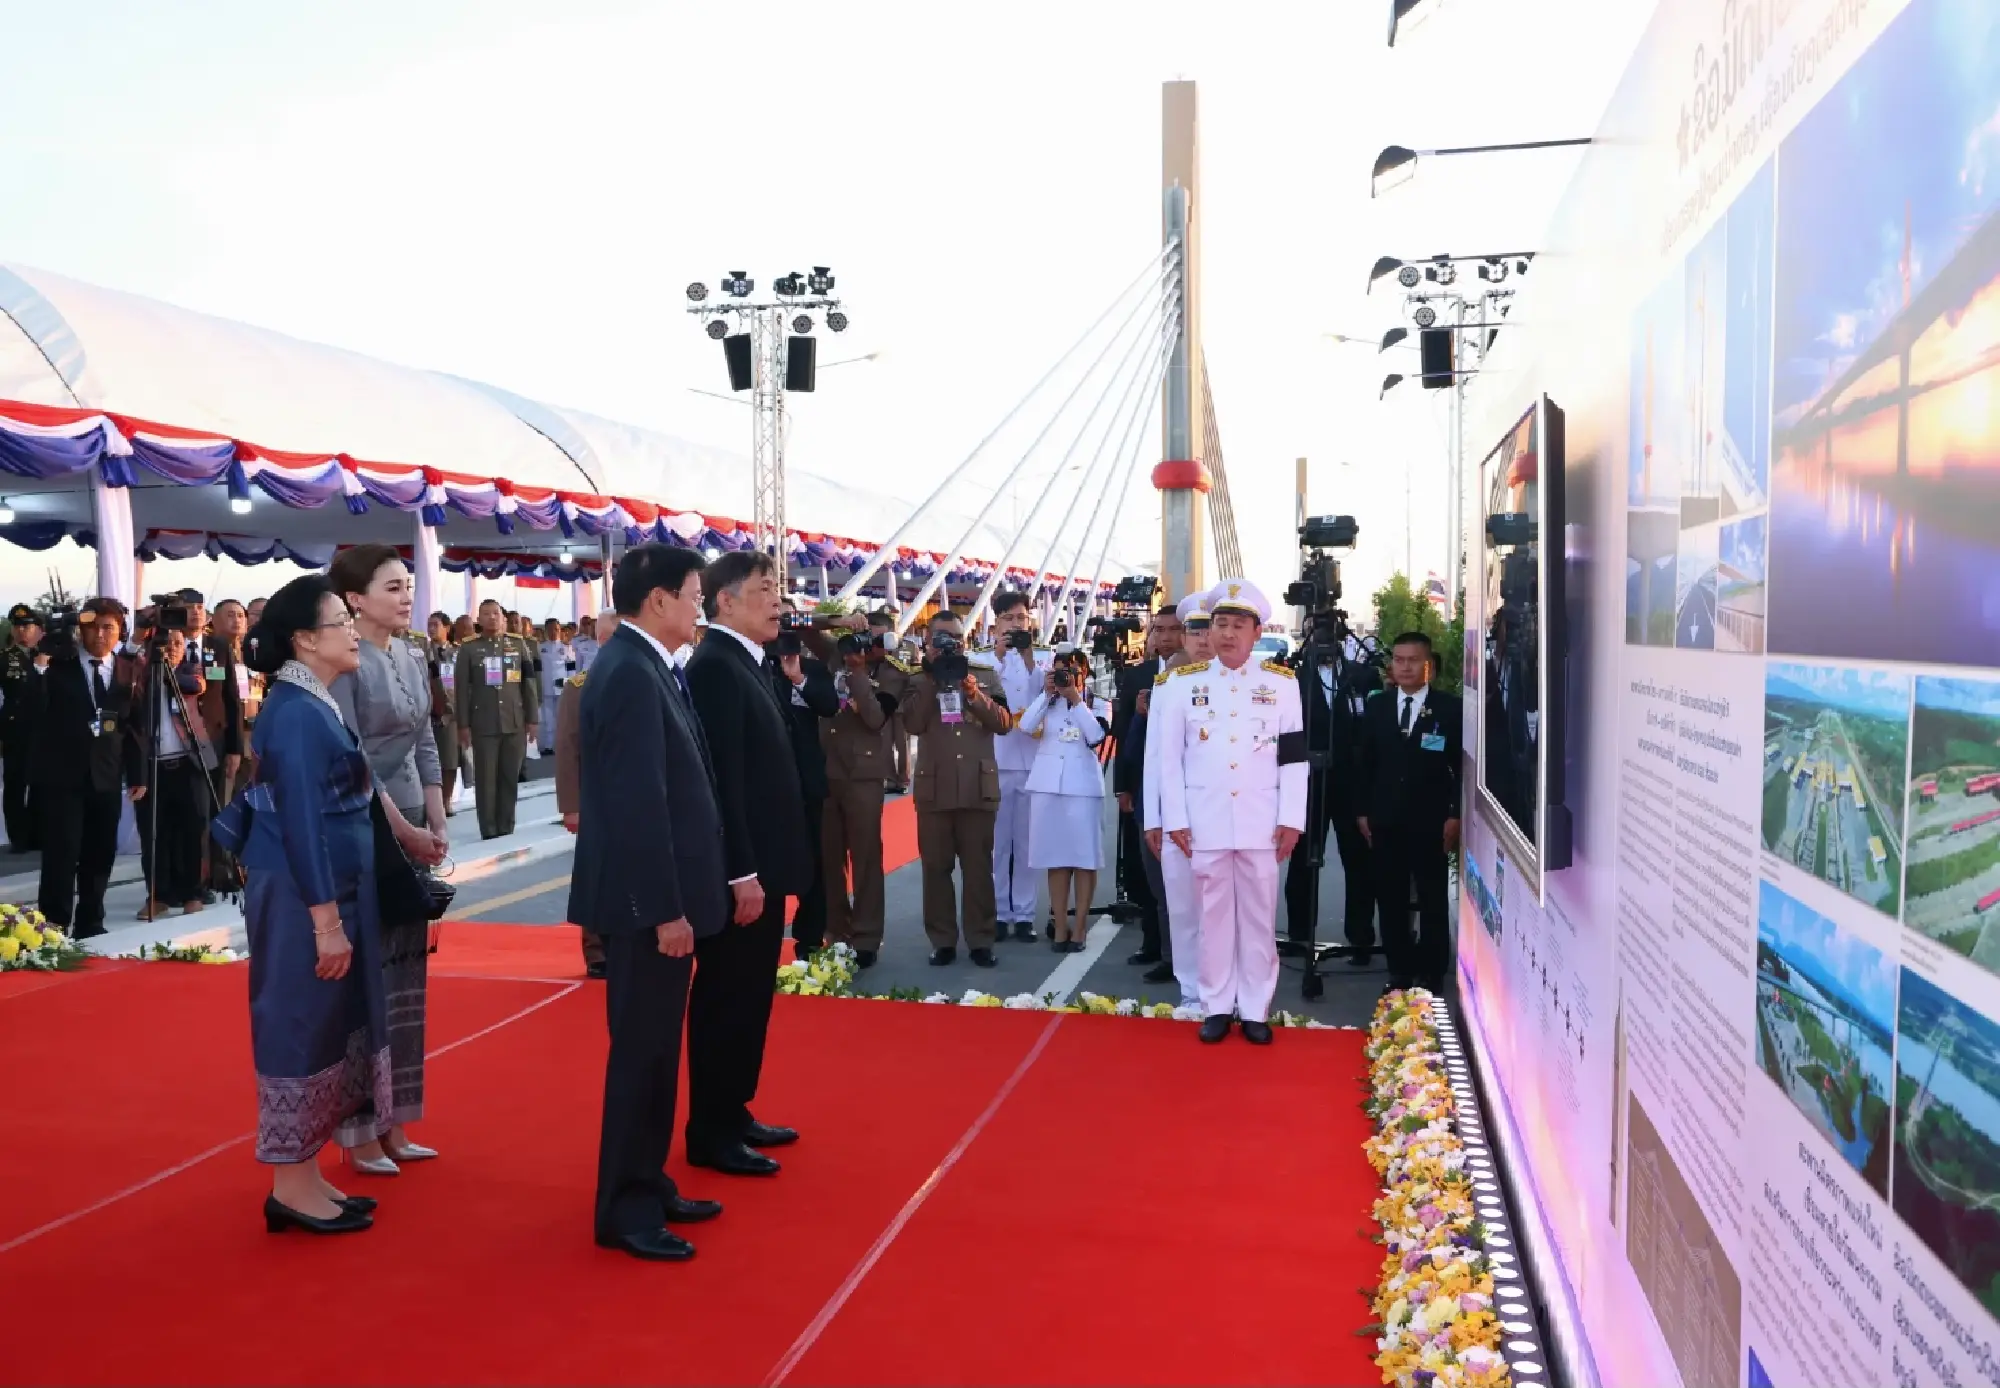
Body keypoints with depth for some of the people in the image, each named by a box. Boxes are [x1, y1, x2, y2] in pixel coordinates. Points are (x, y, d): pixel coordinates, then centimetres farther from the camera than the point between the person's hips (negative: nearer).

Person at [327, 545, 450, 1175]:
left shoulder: (413, 657, 9)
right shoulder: (345, 663, -13)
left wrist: (437, 825, 4)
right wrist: (403, 829, -15)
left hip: (412, 829, 8)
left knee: (405, 975, 11)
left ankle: (393, 1122, 22)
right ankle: (359, 1132, 11)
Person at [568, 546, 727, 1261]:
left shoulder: (641, 666, 11)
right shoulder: (631, 674, -20)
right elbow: (638, 805, -24)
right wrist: (665, 909, -21)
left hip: (659, 897, 10)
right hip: (649, 904, -10)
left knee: (654, 1048, 18)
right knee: (641, 1051, 1)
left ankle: (646, 1185, 31)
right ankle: (624, 1210, 14)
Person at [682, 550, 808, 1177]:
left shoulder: (749, 663, 14)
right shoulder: (715, 666, -17)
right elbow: (721, 778, -22)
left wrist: (766, 867, 15)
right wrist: (743, 873, -23)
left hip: (762, 863, 10)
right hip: (739, 871, -10)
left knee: (750, 996, 17)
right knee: (725, 999, 1)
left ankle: (732, 1112, 29)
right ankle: (710, 1133, 12)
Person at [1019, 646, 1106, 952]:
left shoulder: (1094, 702, 3)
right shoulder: (1047, 702, 10)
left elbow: (1096, 736, -13)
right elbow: (1025, 726, -6)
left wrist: (1076, 698, -12)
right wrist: (1046, 694, -9)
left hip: (1082, 785, -3)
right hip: (1048, 784, 3)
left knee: (1084, 857, -1)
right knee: (1055, 858, 6)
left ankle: (1078, 930, 5)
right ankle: (1060, 928, 11)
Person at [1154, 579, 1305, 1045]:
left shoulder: (1282, 682, 4)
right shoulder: (1183, 683, 4)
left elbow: (1295, 757, 2)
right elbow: (1169, 757, 2)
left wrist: (1291, 820, -3)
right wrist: (1175, 820, -3)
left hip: (1261, 822, 0)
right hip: (1205, 821, 0)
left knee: (1259, 917, 6)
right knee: (1214, 915, 7)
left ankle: (1255, 1010, 15)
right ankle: (1217, 1007, 16)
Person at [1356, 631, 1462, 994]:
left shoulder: (1450, 708, -1)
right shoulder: (1376, 706, 8)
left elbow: (1462, 766, -2)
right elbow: (1365, 763, 10)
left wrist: (1455, 815, -8)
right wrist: (1363, 811, 5)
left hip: (1430, 822, -3)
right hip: (1385, 821, 3)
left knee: (1433, 902, 5)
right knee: (1390, 901, 6)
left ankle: (1432, 975, 13)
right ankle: (1399, 971, 16)